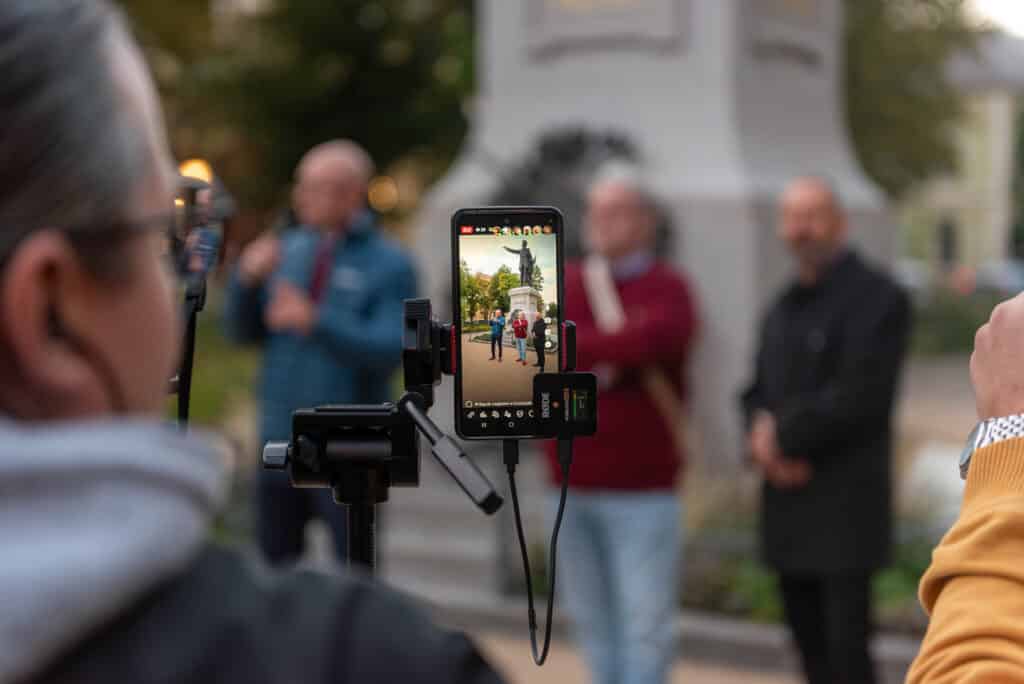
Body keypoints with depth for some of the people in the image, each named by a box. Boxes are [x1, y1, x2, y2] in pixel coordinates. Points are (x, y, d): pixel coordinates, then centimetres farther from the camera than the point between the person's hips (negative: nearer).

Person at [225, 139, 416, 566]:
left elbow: (392, 348, -17)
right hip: (280, 441, 5)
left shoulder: (390, 265, -6)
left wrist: (317, 322, -26)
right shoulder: (289, 250, 8)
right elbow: (243, 332, 8)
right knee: (274, 563, 15)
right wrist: (247, 280, -10)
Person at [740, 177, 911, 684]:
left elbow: (859, 396, -17)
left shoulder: (879, 299, -8)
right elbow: (758, 394, 16)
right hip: (787, 507, 7)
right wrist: (763, 435, -6)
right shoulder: (784, 308, 17)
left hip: (846, 507, -7)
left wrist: (782, 438, -11)